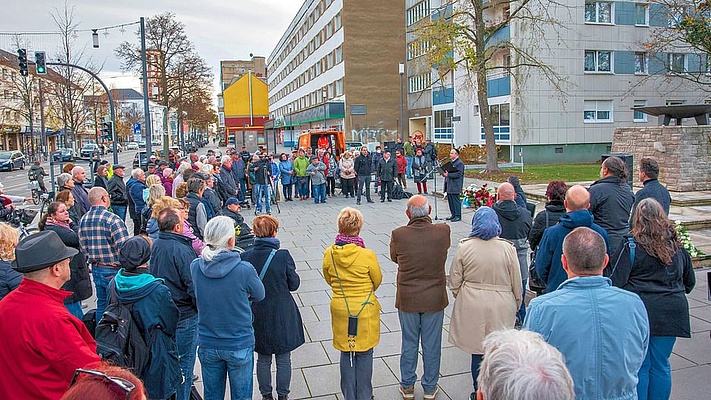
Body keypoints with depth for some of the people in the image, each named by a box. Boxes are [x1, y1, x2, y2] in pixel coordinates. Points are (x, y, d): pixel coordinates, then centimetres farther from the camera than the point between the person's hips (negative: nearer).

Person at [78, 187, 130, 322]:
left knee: (101, 304, 19)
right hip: (113, 270, -7)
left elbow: (83, 247, 10)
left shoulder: (83, 220, 4)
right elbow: (124, 248, -20)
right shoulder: (112, 219, -19)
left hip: (95, 269, 7)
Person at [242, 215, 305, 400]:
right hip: (282, 315, -3)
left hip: (257, 316, 3)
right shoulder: (283, 256, -19)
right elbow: (294, 284, -8)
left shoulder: (245, 257, -10)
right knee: (283, 359, 14)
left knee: (263, 359, 19)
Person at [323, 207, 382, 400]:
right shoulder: (367, 255, -21)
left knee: (346, 354, 18)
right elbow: (377, 280, -4)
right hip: (365, 311, -3)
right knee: (364, 355, 14)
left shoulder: (329, 253, -12)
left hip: (340, 310, 3)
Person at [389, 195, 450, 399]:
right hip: (435, 299, 0)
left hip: (407, 299, 0)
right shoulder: (443, 231, -15)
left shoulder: (398, 235, -16)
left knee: (409, 344, 17)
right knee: (432, 345, 15)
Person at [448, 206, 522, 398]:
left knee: (477, 353, 11)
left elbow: (454, 283, 0)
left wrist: (461, 299, 18)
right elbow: (517, 284, 2)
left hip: (472, 307, 0)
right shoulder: (508, 248, -6)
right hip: (501, 308, 0)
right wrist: (516, 304, 18)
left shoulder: (464, 247, -6)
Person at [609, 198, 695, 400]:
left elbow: (616, 281, -12)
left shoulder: (631, 246, -9)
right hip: (671, 313, 4)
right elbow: (690, 281, 18)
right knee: (661, 365, 14)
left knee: (639, 366, 6)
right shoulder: (677, 245, 6)